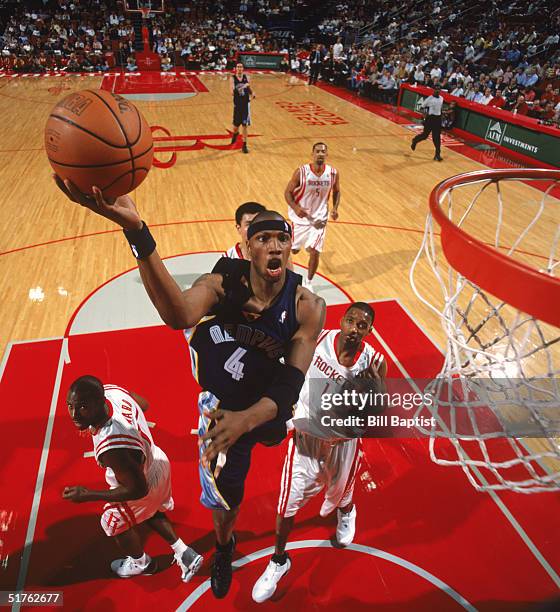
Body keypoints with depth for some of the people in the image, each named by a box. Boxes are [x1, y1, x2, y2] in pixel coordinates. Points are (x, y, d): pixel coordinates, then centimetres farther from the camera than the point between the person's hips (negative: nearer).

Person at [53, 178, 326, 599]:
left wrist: (247, 419, -47)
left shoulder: (308, 306, -25)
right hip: (223, 406, 0)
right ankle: (224, 548, 50)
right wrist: (136, 231, -66)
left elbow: (290, 384, -28)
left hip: (270, 404, 1)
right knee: (224, 500, 14)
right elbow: (179, 316, -52)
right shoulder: (223, 284, -28)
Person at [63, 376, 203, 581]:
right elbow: (143, 404, 2)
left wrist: (87, 495, -23)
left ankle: (141, 563, 54)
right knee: (150, 512, 35)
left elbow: (138, 490, -29)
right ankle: (184, 554, 45)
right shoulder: (111, 390, -23)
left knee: (114, 522, 26)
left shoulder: (111, 448, -45)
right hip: (158, 462, 7)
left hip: (145, 488, -7)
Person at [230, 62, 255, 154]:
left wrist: (252, 94, -7)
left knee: (245, 125, -1)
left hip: (246, 104, 1)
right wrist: (240, 88, -30)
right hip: (237, 104, -1)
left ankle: (244, 145, 6)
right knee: (236, 125, 8)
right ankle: (235, 133, 45)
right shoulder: (233, 78, -6)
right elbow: (232, 92, -17)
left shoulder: (246, 77, 3)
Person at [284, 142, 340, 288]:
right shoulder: (301, 172, -18)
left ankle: (308, 282, 14)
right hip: (301, 216, -1)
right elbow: (288, 192, -10)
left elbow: (336, 191, 9)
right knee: (294, 250, 13)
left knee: (314, 251, -9)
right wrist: (295, 208, -27)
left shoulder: (333, 173, -10)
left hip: (319, 218, 1)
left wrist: (335, 208, -7)